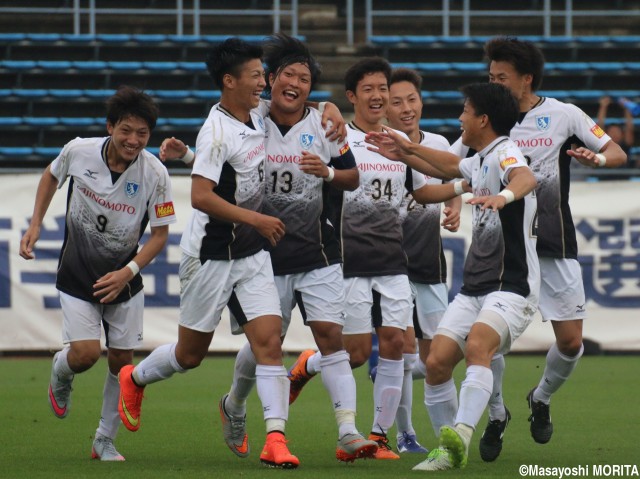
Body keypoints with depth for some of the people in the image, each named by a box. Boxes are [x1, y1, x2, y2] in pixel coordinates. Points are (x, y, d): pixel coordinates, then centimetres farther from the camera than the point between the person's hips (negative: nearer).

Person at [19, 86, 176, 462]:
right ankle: (61, 373, 23)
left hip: (124, 278, 1)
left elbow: (160, 234, -9)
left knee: (122, 361, 3)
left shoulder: (155, 174, -18)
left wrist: (128, 272, -20)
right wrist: (35, 225, 4)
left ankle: (106, 441, 21)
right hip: (77, 275, -1)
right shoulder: (78, 151, -16)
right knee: (85, 353, -15)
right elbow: (52, 175, 8)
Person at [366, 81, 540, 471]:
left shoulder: (504, 153, -12)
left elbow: (526, 177, -37)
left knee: (477, 346, -33)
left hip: (510, 288, -9)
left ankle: (461, 435, -48)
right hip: (474, 288, 9)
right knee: (437, 361, -4)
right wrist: (408, 151, 46)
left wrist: (504, 196, -58)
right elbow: (455, 166, 42)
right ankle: (451, 453, 8)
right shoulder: (481, 160, 17)